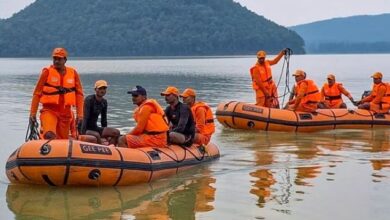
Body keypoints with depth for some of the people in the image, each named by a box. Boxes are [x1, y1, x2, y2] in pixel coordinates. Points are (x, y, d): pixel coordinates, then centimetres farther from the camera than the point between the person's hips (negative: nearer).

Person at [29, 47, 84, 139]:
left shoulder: (73, 73, 6)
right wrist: (33, 113, -2)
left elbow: (79, 94, 9)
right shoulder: (47, 72, -1)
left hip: (65, 112, 3)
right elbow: (37, 93, 1)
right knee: (49, 135, -28)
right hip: (49, 110, -3)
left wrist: (79, 114, 2)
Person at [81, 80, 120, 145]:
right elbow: (85, 117, -22)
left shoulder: (104, 102, 8)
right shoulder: (89, 100, -14)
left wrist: (106, 134, 16)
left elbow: (103, 120, 16)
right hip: (86, 129, -7)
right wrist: (83, 133, -29)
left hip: (95, 128, 8)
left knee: (116, 132, -10)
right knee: (96, 135, -38)